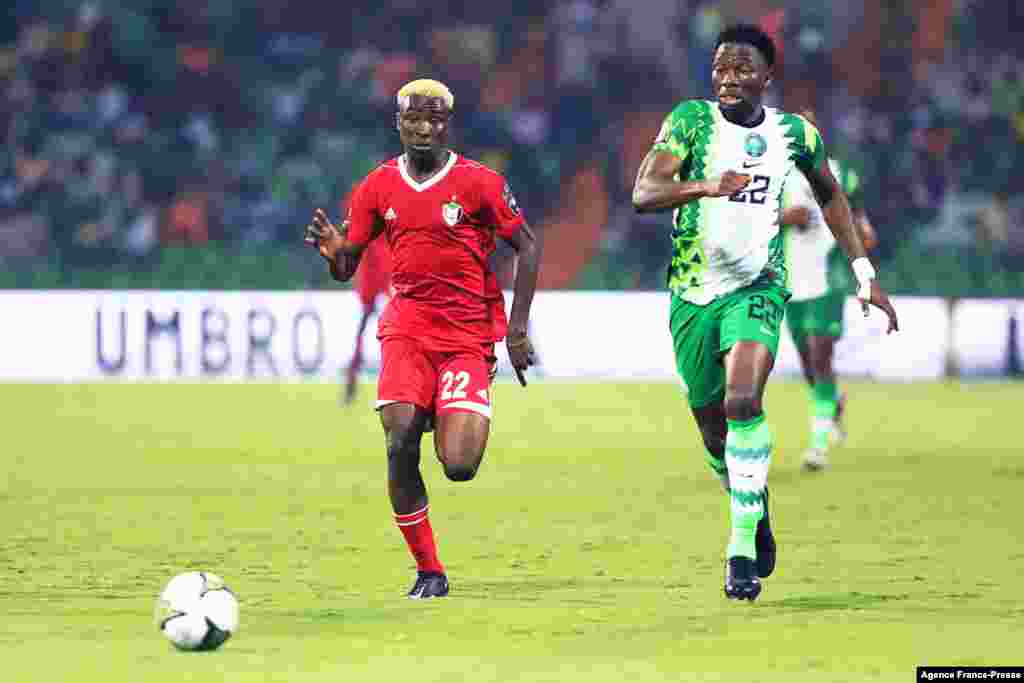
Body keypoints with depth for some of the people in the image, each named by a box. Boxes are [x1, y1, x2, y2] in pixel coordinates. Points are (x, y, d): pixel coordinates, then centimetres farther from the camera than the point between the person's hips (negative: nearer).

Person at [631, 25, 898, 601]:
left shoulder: (795, 134, 1)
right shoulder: (692, 120, -6)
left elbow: (830, 196, 20)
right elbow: (643, 193, -18)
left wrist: (865, 272, 15)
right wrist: (706, 186, -36)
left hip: (757, 288, -1)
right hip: (694, 290, 1)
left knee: (743, 401, -25)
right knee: (713, 425, 9)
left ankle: (742, 549, -22)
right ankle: (756, 511, 39)